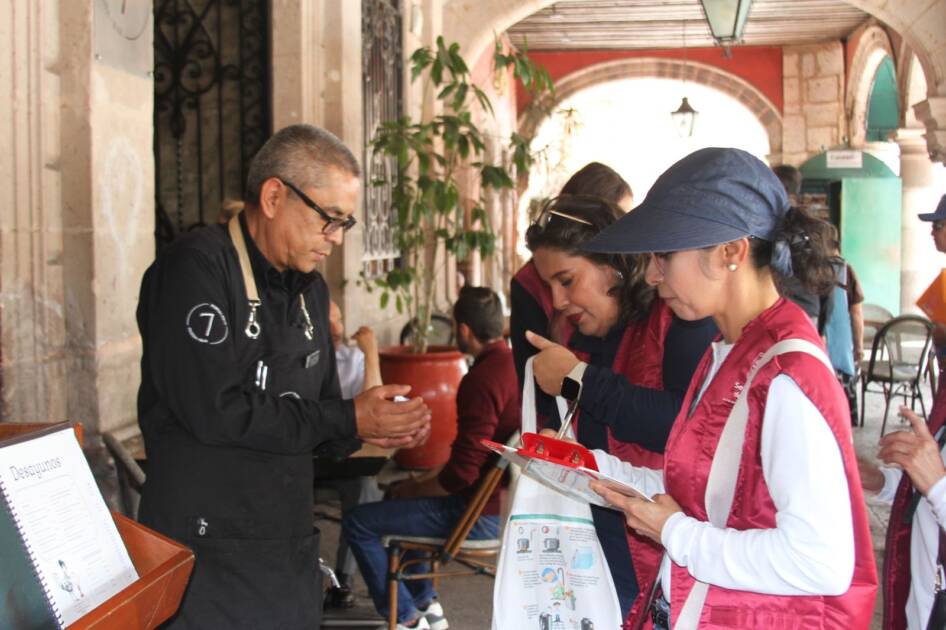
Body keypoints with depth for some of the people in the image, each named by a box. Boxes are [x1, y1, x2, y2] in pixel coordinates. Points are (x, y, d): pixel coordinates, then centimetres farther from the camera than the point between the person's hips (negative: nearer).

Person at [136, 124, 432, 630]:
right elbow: (213, 410, -24)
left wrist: (372, 430, -5)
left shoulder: (308, 288, 13)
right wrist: (349, 419, -17)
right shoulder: (196, 268, -13)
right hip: (208, 556, -7)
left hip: (291, 548, 8)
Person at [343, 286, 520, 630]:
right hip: (505, 498, 10)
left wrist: (412, 489, -7)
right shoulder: (514, 363, 5)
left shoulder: (481, 380, -24)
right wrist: (425, 479, 13)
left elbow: (462, 473, -25)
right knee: (399, 495, 29)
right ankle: (425, 602, 30)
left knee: (357, 523, -4)